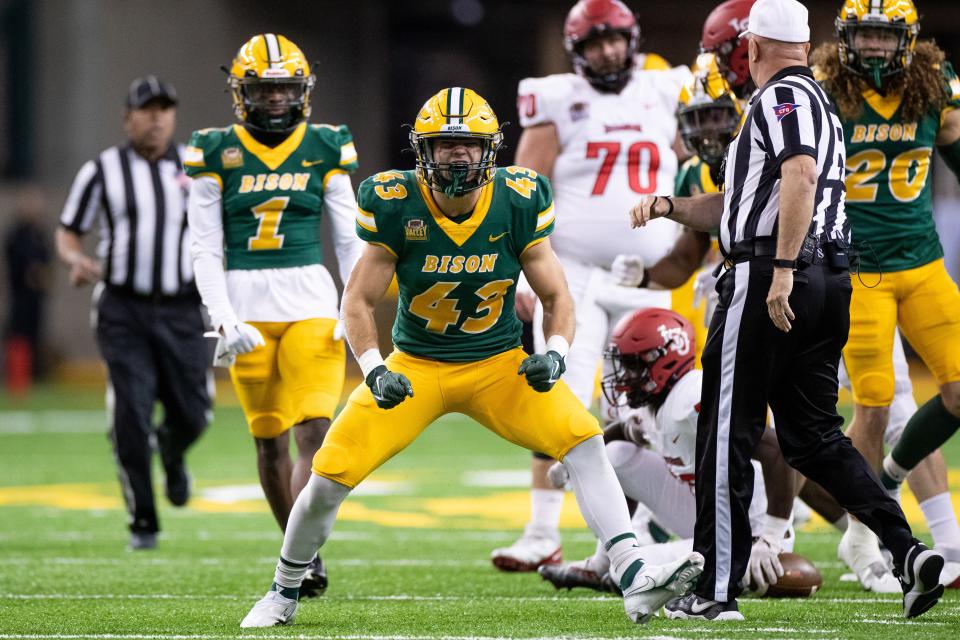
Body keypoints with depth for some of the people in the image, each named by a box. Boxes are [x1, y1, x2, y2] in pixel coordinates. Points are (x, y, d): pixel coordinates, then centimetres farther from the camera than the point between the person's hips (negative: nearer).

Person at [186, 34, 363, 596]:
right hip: (247, 306, 0)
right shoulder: (216, 153, 2)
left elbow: (350, 240, 8)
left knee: (314, 428, -14)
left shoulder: (324, 149, 4)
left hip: (310, 302, 0)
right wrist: (224, 320, -9)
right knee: (269, 438, 5)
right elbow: (206, 251, 2)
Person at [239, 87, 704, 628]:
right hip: (415, 366, -1)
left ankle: (635, 581, -26)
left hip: (501, 365, 1)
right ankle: (285, 592, 14)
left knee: (583, 440, -22)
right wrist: (374, 371, -23)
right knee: (331, 475, -11)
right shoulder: (397, 205, -15)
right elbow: (359, 301, -7)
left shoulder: (517, 204, -12)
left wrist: (556, 354, -23)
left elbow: (556, 297, -3)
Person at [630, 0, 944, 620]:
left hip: (769, 277, -9)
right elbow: (735, 206, 28)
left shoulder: (782, 96, -6)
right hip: (830, 280, 9)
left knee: (727, 434, -1)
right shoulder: (822, 106, 24)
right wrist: (667, 206, 18)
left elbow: (801, 177, -23)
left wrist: (782, 271, -27)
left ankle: (718, 587, 2)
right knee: (814, 435, 11)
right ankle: (909, 551, -4)